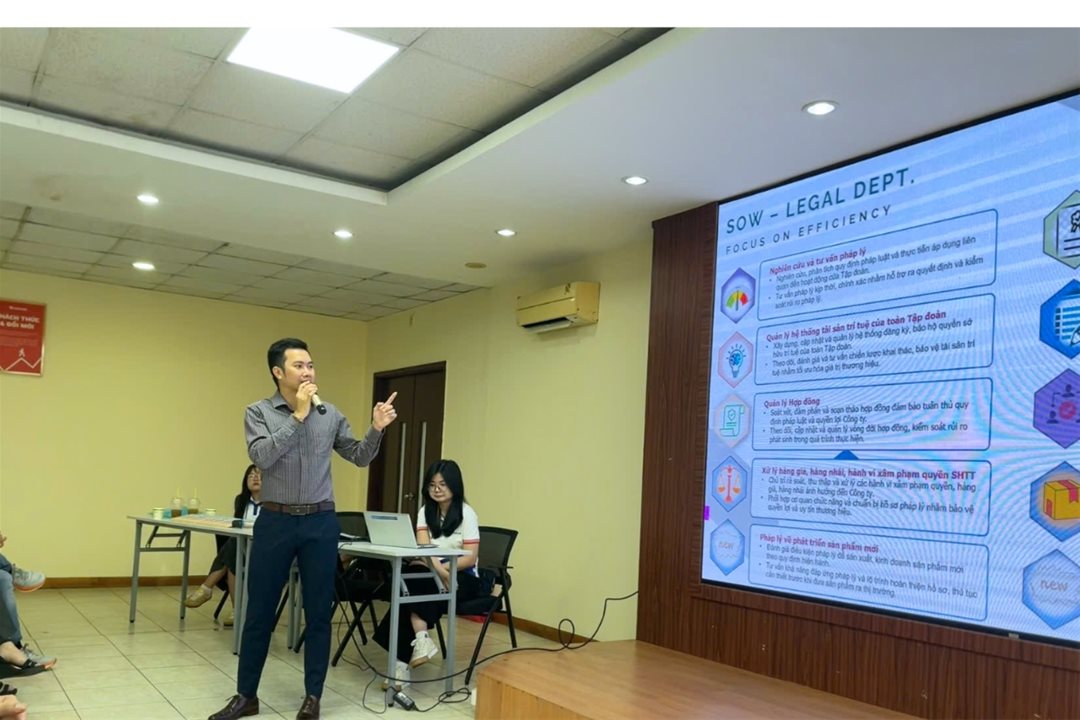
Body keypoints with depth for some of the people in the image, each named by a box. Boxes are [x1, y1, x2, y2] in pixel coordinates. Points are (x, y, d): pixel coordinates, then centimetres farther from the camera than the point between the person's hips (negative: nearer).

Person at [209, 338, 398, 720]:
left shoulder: (330, 415, 5)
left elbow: (359, 457, 9)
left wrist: (376, 429, -9)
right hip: (275, 521, -1)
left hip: (320, 522, 1)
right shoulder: (258, 412, -1)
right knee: (259, 612, 9)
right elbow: (262, 456, -17)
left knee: (318, 614, 7)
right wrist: (298, 416, -18)